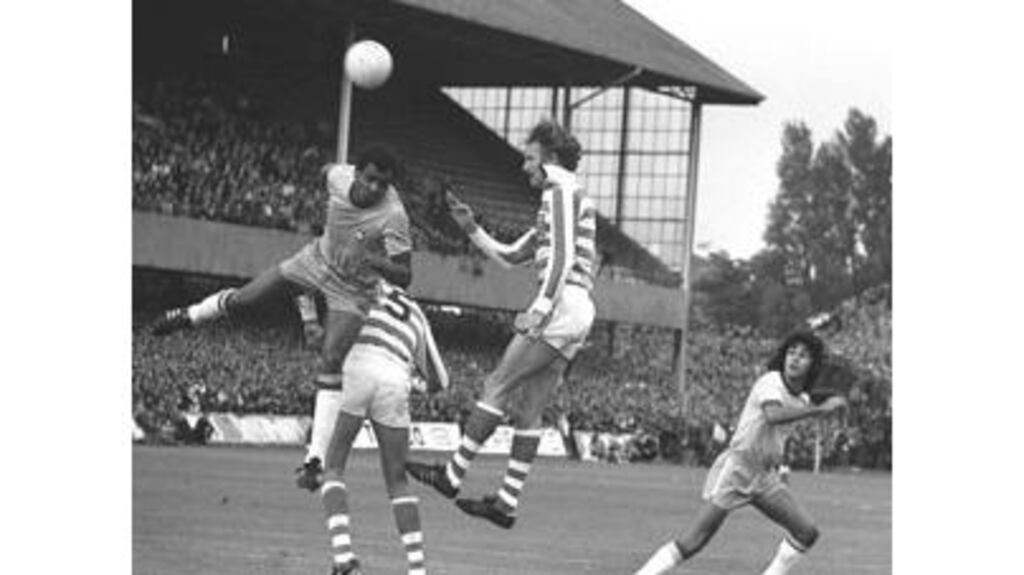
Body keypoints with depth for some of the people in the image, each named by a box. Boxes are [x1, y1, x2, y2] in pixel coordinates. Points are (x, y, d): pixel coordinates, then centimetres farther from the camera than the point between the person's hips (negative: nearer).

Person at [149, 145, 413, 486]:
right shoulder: (340, 176, -21)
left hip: (352, 290, -4)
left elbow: (404, 277, -30)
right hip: (318, 259, 4)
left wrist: (377, 262, -48)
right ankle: (189, 316, 42)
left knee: (331, 361, -19)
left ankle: (315, 458, -19)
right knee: (242, 300, 7)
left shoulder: (393, 216, -33)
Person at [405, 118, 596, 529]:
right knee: (527, 409, 6)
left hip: (563, 306, -10)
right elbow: (509, 257, 32)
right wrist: (471, 229, 22)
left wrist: (539, 310, -23)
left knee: (498, 387, -8)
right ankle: (507, 503, 5)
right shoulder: (562, 199, 29)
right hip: (571, 314, 10)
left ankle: (453, 475, -7)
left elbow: (563, 257, -16)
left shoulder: (561, 191, -2)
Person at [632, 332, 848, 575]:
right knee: (692, 543, -12)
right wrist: (821, 409, -38)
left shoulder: (801, 400, 8)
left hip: (765, 476, 8)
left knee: (807, 532, 0)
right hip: (736, 467, -8)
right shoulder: (771, 382, -15)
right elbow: (773, 416, -38)